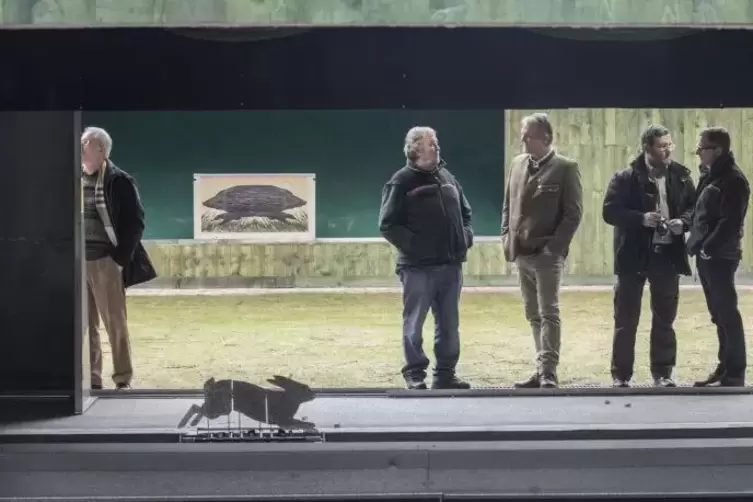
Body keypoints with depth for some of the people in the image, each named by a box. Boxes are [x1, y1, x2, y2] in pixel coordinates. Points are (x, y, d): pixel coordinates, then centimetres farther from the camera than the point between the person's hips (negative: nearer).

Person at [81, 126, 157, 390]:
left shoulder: (118, 181, -6)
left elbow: (135, 222, -6)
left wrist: (120, 256, -11)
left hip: (105, 261, -5)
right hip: (77, 262, 5)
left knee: (115, 323, 1)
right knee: (85, 325, 8)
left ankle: (123, 380, 8)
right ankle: (91, 378, 16)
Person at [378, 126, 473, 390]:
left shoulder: (446, 177, 13)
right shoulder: (402, 181, -6)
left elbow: (465, 212, 23)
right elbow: (387, 225, -10)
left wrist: (466, 236, 6)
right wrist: (412, 244, -18)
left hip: (451, 265, 6)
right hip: (418, 267, -6)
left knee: (449, 324, 10)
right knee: (414, 324, 3)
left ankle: (445, 373, 18)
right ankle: (415, 374, 13)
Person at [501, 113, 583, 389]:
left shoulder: (566, 167, -6)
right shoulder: (517, 163, 11)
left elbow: (573, 213, -9)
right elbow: (508, 204, 17)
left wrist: (554, 246, -15)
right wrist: (507, 237, 6)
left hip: (547, 254, -6)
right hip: (521, 252, 6)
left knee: (548, 314, -6)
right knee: (533, 315, 10)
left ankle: (549, 373, -4)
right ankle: (542, 370, 16)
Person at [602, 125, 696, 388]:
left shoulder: (680, 176, 5)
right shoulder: (625, 177, -7)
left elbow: (694, 207, 11)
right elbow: (609, 211, -10)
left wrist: (683, 222, -10)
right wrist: (641, 219, -22)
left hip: (668, 255, 3)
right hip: (634, 256, -3)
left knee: (665, 318, 11)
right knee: (626, 319, 3)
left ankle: (663, 373, 21)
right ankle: (621, 375, 11)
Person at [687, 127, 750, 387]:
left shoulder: (733, 180, -13)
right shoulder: (710, 176, 15)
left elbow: (730, 222, -20)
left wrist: (708, 248, -18)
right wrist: (698, 245, 9)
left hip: (720, 257, -9)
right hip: (706, 256, 9)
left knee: (727, 313, -3)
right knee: (719, 314, 14)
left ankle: (734, 375, 3)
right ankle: (725, 367, 23)